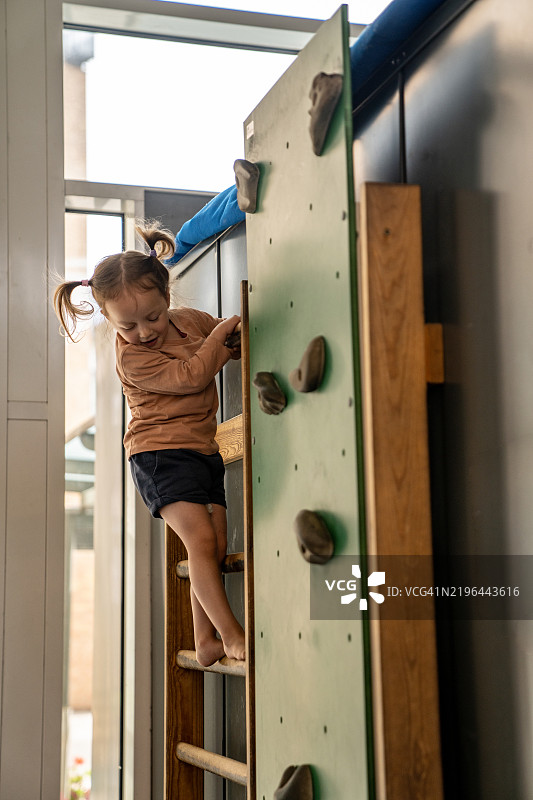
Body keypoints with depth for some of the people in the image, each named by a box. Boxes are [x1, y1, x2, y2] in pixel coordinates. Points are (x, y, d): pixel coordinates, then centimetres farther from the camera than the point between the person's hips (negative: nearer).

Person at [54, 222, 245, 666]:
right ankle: (232, 635, -14)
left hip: (204, 449, 6)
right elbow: (189, 376, -17)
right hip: (159, 451, -6)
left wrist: (236, 340, 1)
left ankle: (206, 641, 5)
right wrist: (219, 335, -7)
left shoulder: (190, 320, 6)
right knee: (201, 539, -19)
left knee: (216, 547, -1)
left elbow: (235, 343, 23)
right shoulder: (131, 355, -12)